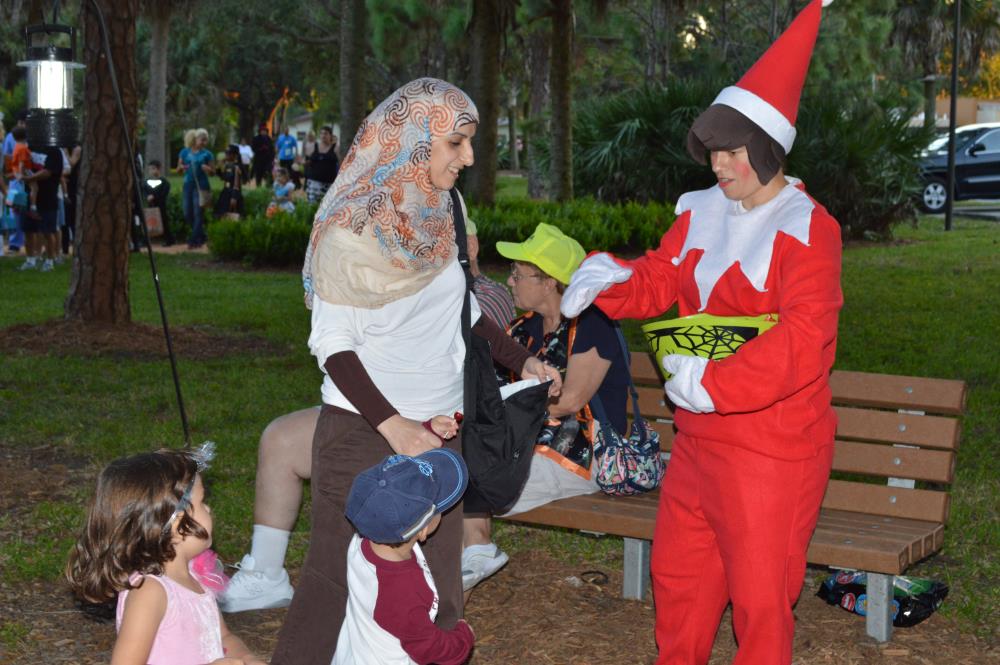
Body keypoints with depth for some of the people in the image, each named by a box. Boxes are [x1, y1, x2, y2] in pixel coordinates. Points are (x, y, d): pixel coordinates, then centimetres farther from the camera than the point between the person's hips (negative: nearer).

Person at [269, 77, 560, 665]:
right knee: (341, 581, 1)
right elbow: (333, 345, -12)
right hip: (365, 433, -6)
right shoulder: (353, 228, -13)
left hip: (440, 430, 6)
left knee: (436, 588, 5)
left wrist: (522, 360, 9)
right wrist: (391, 425, -22)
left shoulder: (445, 209, 6)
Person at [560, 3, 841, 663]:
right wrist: (607, 278, -11)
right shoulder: (703, 211, 6)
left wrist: (714, 384, -28)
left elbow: (802, 343, -26)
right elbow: (659, 280, 10)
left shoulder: (806, 229, -17)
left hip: (770, 447, -8)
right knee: (677, 573, 21)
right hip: (699, 436, 8)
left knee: (759, 594, 3)